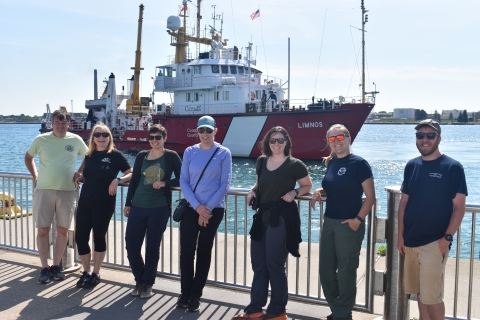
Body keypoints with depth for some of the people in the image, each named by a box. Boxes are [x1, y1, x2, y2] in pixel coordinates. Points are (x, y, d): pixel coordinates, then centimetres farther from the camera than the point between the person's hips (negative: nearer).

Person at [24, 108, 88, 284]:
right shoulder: (41, 139, 0)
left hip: (67, 191, 1)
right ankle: (45, 268, 13)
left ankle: (56, 266, 19)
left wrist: (79, 173, 3)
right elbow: (28, 157, 16)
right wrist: (35, 176, 6)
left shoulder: (76, 140, 1)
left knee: (63, 230, 6)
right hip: (44, 190, 0)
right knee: (43, 230, 2)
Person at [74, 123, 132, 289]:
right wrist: (81, 178, 3)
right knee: (80, 237, 4)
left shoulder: (115, 155, -5)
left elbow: (131, 174, -3)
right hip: (85, 201, 5)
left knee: (98, 237, 7)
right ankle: (86, 272, 24)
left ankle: (96, 274, 23)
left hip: (104, 203, -5)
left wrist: (117, 180, -18)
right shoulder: (89, 155, 10)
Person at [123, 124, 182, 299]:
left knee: (152, 247, 5)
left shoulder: (171, 156, -1)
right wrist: (128, 203, 10)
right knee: (131, 245, 3)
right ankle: (139, 280, 24)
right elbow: (134, 180, 11)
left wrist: (165, 183, -17)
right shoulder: (141, 156, 7)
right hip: (138, 206, 3)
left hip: (159, 208, -3)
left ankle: (148, 283, 22)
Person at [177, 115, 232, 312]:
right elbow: (183, 181, 0)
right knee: (186, 251, -2)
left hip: (214, 209, -1)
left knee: (204, 252, 7)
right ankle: (185, 293, 16)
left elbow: (224, 185, -5)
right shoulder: (190, 152, 4)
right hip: (191, 208, 2)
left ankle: (195, 296, 18)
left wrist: (207, 208, -12)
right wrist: (197, 206, -12)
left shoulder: (223, 153, -2)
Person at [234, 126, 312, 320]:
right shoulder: (261, 161, 8)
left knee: (274, 264, 3)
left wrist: (294, 192, -15)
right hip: (262, 216, 6)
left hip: (282, 218, -6)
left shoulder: (295, 165, -7)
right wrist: (253, 191, 1)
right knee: (258, 263, 11)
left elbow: (308, 186, 4)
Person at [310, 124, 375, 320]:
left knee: (346, 272, 5)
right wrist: (320, 192, 1)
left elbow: (370, 197, -11)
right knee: (326, 271, 14)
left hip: (349, 224, -7)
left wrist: (358, 219, -20)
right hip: (329, 222, 7)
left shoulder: (359, 163, -10)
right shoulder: (331, 163, 8)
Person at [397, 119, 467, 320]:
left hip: (435, 242, -5)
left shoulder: (452, 167, -7)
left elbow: (459, 207, -8)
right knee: (420, 293, 15)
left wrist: (447, 238, -15)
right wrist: (401, 235, 6)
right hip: (411, 241, 5)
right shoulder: (411, 166, 7)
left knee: (431, 296, -5)